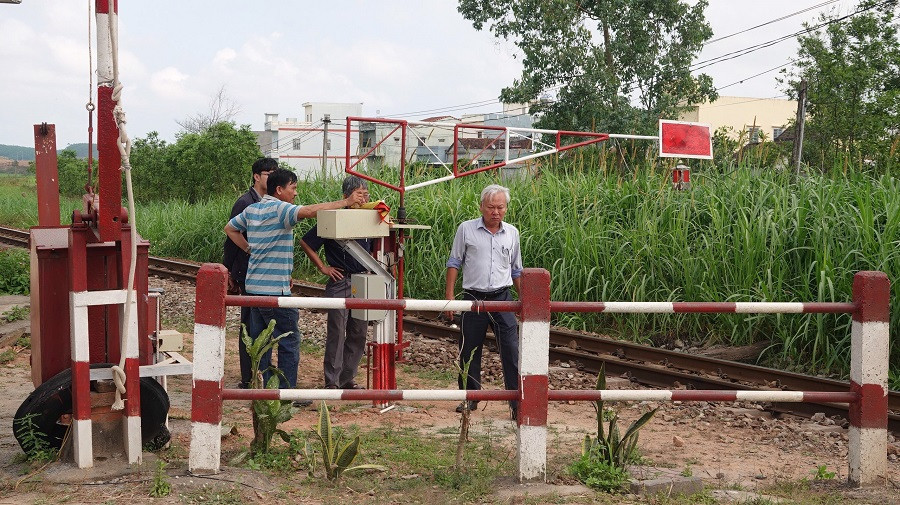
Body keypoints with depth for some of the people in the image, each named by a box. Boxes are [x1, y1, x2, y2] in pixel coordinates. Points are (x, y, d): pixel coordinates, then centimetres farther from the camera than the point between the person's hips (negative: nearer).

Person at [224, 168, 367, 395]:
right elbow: (309, 211, -29)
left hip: (254, 287, 9)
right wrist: (346, 202, -26)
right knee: (289, 342, 0)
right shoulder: (279, 209, -13)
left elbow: (230, 229, 27)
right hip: (274, 290, -9)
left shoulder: (252, 209, 13)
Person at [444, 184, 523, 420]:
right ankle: (470, 397, 24)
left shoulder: (511, 233, 8)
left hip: (502, 298, 1)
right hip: (473, 298, -1)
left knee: (512, 351, -7)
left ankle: (517, 403, -3)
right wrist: (449, 296, 0)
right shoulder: (466, 229, 1)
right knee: (469, 352, 7)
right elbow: (454, 263, 6)